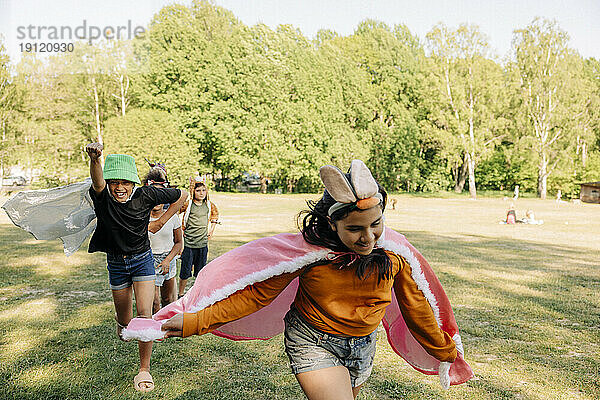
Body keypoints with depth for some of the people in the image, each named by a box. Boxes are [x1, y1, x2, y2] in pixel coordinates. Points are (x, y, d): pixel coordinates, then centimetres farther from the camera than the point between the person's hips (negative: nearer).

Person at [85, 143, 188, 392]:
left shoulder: (145, 195, -12)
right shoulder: (102, 197, -13)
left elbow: (181, 196, -1)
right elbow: (97, 181, -38)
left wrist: (160, 223, -2)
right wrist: (94, 159, -60)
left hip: (142, 261, -1)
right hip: (116, 264, 1)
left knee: (144, 315, -12)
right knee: (126, 320, 14)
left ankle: (144, 370, 5)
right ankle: (120, 320, 54)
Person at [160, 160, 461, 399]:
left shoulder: (394, 253, -15)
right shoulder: (309, 250, -24)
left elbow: (415, 308, 0)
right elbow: (257, 294, -19)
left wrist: (445, 351, 14)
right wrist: (195, 321, -24)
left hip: (363, 346, 4)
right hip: (314, 344, -4)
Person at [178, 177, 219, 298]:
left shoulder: (209, 205, 5)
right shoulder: (187, 204, -8)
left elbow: (215, 214, 24)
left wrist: (211, 230, 18)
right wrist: (181, 229, -7)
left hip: (203, 244, 3)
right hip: (188, 244, -3)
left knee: (201, 272, 11)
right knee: (185, 271, 3)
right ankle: (181, 294, 19)